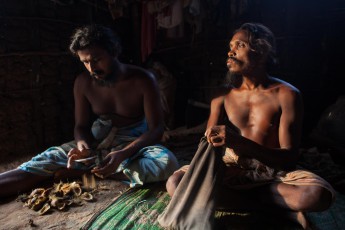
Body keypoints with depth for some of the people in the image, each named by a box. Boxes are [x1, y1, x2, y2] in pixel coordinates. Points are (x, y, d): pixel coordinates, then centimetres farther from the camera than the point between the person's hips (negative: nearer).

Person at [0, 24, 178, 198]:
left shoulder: (142, 80, -13)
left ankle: (84, 173, -28)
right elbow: (81, 125, 4)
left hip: (133, 146, -2)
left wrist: (122, 155, -32)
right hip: (95, 144, 3)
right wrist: (83, 145, -22)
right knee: (47, 160, -17)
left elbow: (156, 128, -15)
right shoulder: (83, 82, -3)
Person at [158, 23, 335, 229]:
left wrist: (239, 142, -33)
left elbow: (290, 158, -17)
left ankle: (234, 197, -11)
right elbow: (208, 146, 0)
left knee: (320, 194, -32)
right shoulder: (223, 96, 1)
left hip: (271, 173, -3)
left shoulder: (286, 94, -10)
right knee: (175, 183, -22)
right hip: (230, 171, 4)